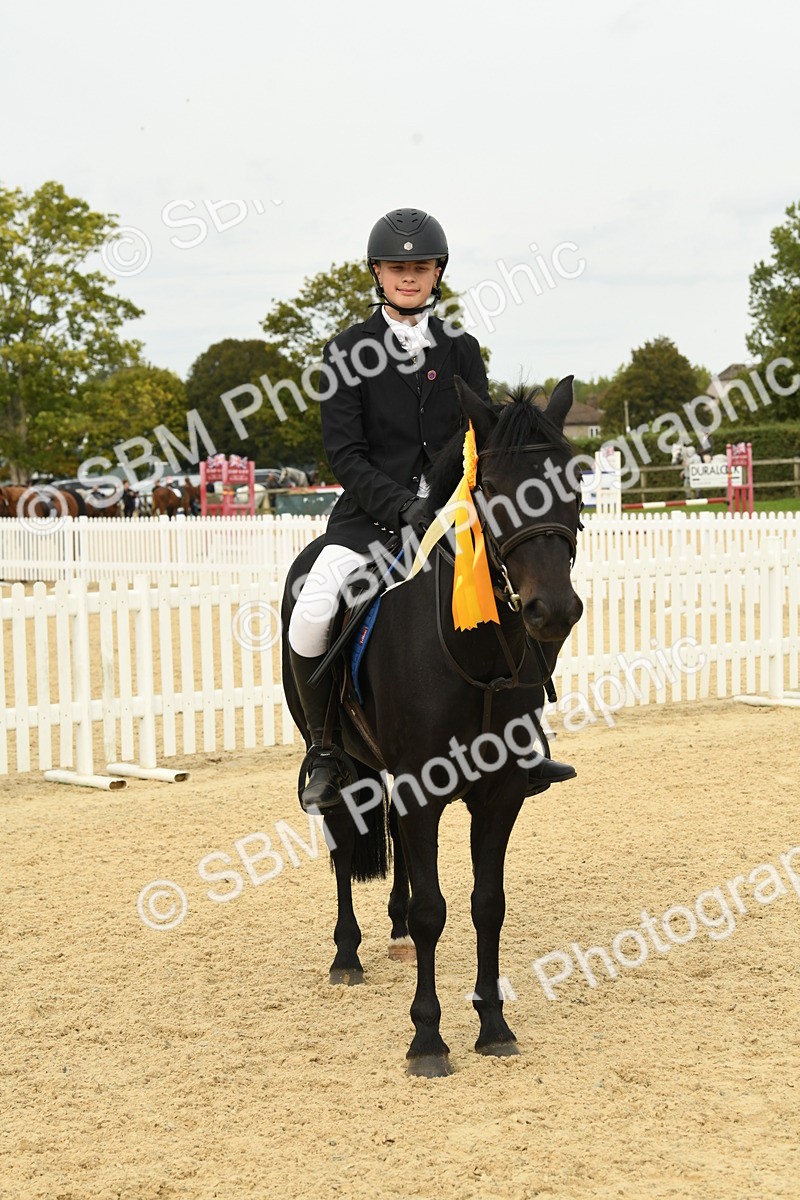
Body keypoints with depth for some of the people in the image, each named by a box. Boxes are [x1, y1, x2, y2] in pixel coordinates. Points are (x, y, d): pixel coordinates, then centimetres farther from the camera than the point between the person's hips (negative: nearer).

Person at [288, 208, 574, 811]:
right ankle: (325, 750, -2)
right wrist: (404, 508, -19)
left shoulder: (461, 349, 10)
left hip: (452, 510, 3)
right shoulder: (349, 351, 1)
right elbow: (345, 454, -6)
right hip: (371, 514, -3)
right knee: (309, 620, -24)